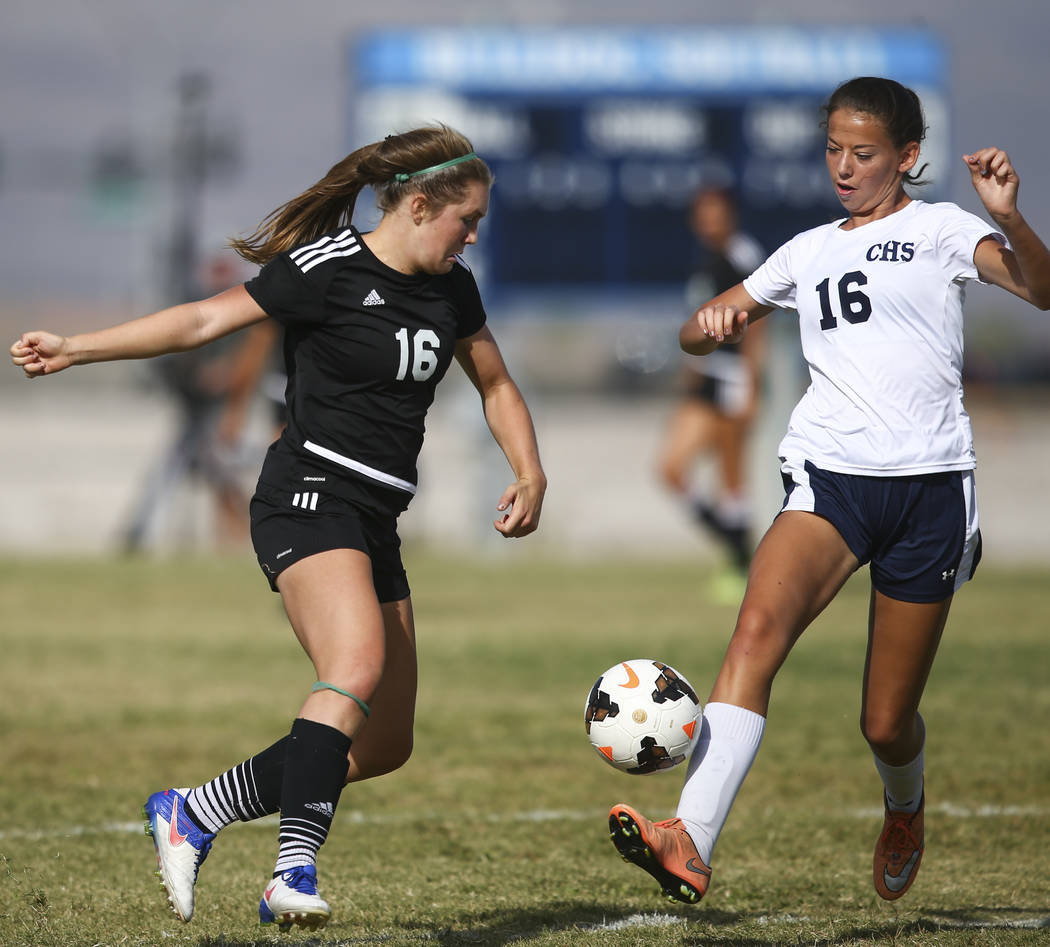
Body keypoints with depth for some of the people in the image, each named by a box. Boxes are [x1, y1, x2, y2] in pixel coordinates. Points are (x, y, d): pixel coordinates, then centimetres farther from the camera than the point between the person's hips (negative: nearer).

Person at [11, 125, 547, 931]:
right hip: (310, 495, -8)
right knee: (357, 665, -33)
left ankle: (191, 815, 19)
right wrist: (74, 348, -12)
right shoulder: (325, 271, -9)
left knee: (384, 745, 7)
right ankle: (296, 870, -40)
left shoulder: (453, 290, 12)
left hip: (375, 523, 8)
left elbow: (496, 386, 25)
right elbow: (205, 320, -7)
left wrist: (530, 474, 8)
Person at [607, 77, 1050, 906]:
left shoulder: (939, 229, 5)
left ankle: (905, 806, 43)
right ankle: (691, 845, -41)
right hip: (828, 476, 2)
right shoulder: (810, 251, 18)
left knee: (887, 724, 4)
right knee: (758, 630, -28)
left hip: (929, 485, -2)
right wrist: (711, 323, -2)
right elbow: (698, 335, 23)